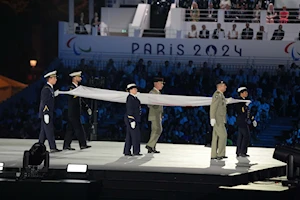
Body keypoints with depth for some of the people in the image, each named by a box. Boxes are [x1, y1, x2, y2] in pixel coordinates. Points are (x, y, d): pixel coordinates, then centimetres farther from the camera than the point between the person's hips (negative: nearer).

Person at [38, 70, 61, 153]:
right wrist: (46, 114, -22)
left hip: (48, 113, 10)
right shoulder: (46, 89, -16)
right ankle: (53, 148, -7)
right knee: (49, 131, -8)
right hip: (46, 113, -10)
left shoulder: (50, 88, 16)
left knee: (44, 131, 11)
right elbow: (44, 103, -20)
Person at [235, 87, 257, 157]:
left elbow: (247, 112, 23)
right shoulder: (239, 101, -12)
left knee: (240, 137, 9)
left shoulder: (244, 101, 18)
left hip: (245, 122, 10)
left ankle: (238, 152, 11)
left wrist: (252, 120, 20)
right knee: (246, 136, -11)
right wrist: (245, 105, -26)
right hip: (242, 121, -10)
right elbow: (240, 111, -21)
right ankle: (242, 152, -10)